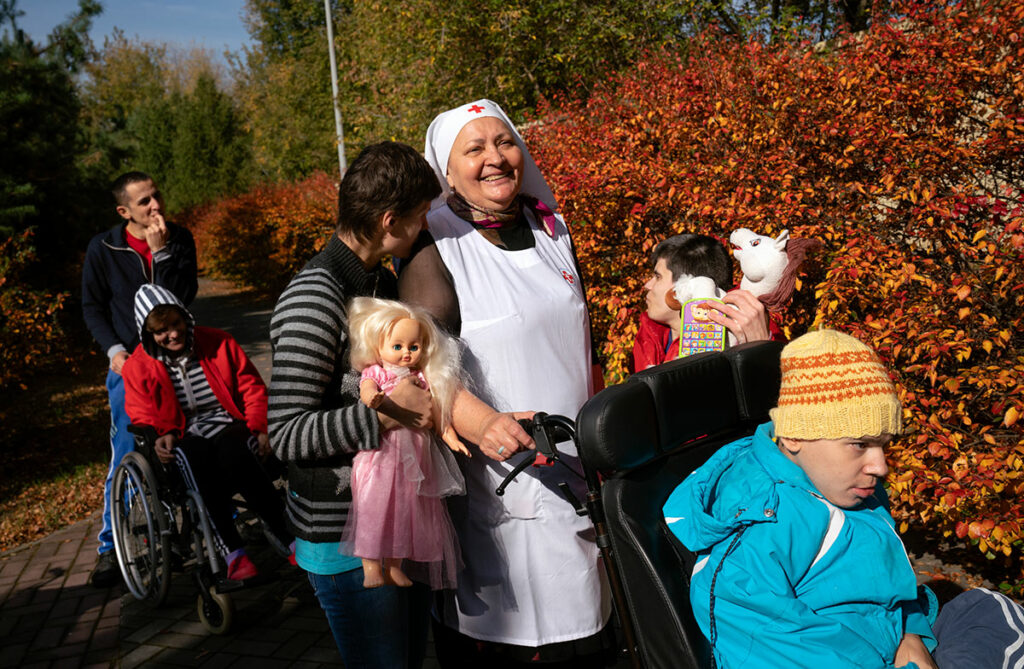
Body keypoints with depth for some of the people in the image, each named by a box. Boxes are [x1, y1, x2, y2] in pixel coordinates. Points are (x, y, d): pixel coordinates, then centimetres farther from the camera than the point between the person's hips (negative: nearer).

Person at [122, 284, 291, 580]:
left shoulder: (218, 343, 6)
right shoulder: (138, 366, 7)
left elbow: (252, 388, 7)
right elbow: (142, 417, 9)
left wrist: (259, 428, -8)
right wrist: (159, 438, -14)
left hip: (229, 426, 0)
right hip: (184, 439, 0)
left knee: (232, 452, -37)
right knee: (198, 458, -38)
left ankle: (281, 531, -30)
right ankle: (231, 551, -37)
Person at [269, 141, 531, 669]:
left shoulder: (383, 280, 9)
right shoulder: (313, 299, -22)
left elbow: (418, 374, 18)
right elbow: (287, 435, -25)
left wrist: (482, 423, 7)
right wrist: (387, 414, -27)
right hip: (345, 533, -9)